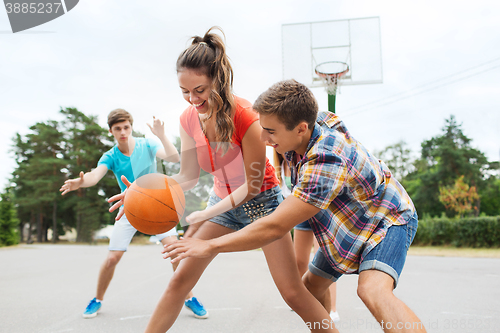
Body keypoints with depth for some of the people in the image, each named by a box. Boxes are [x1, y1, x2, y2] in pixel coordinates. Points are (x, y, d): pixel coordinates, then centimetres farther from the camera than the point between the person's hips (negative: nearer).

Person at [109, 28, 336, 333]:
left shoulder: (245, 117, -29)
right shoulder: (189, 119, -11)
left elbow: (252, 185, -21)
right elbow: (188, 176, -4)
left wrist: (207, 215, -26)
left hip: (260, 201, -5)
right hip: (223, 200, 5)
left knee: (293, 291, -8)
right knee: (180, 279, 2)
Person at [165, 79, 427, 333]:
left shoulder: (326, 163, -41)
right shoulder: (308, 122, -15)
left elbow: (275, 227, -39)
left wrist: (211, 246, -33)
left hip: (388, 219, -9)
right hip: (348, 225, 9)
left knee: (373, 290, -35)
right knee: (310, 286, 13)